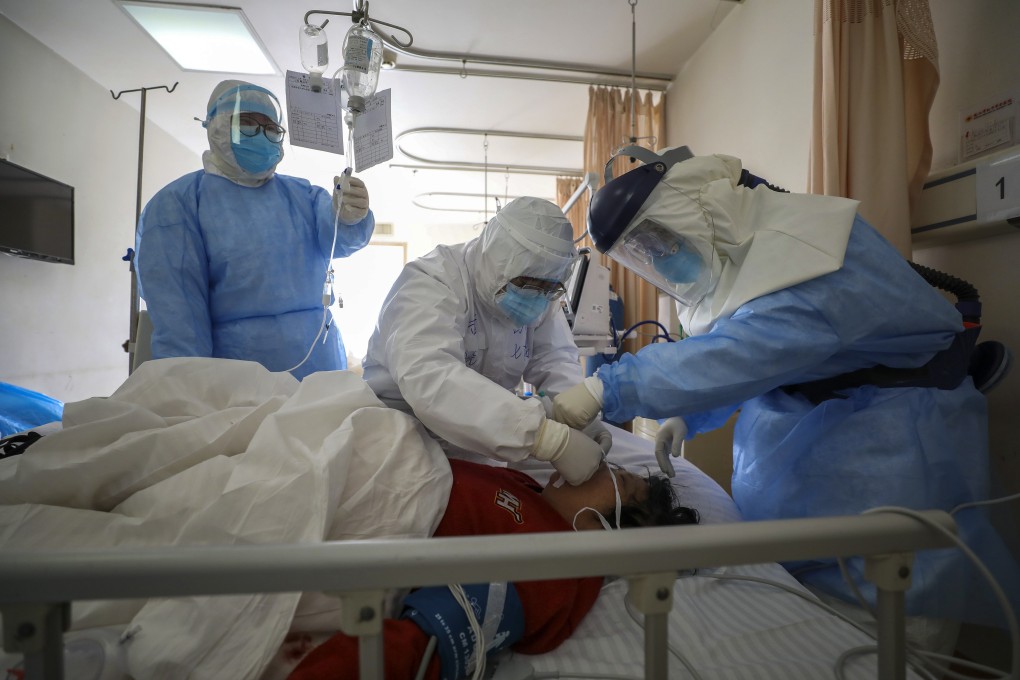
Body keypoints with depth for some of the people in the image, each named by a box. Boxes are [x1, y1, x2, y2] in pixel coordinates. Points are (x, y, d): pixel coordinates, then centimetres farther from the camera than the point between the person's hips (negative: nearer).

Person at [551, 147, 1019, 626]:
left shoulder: (804, 242, -25)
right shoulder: (726, 257, 3)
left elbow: (744, 352, -39)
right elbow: (732, 364, 13)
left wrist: (606, 389, -40)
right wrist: (686, 416, -4)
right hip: (794, 422, 8)